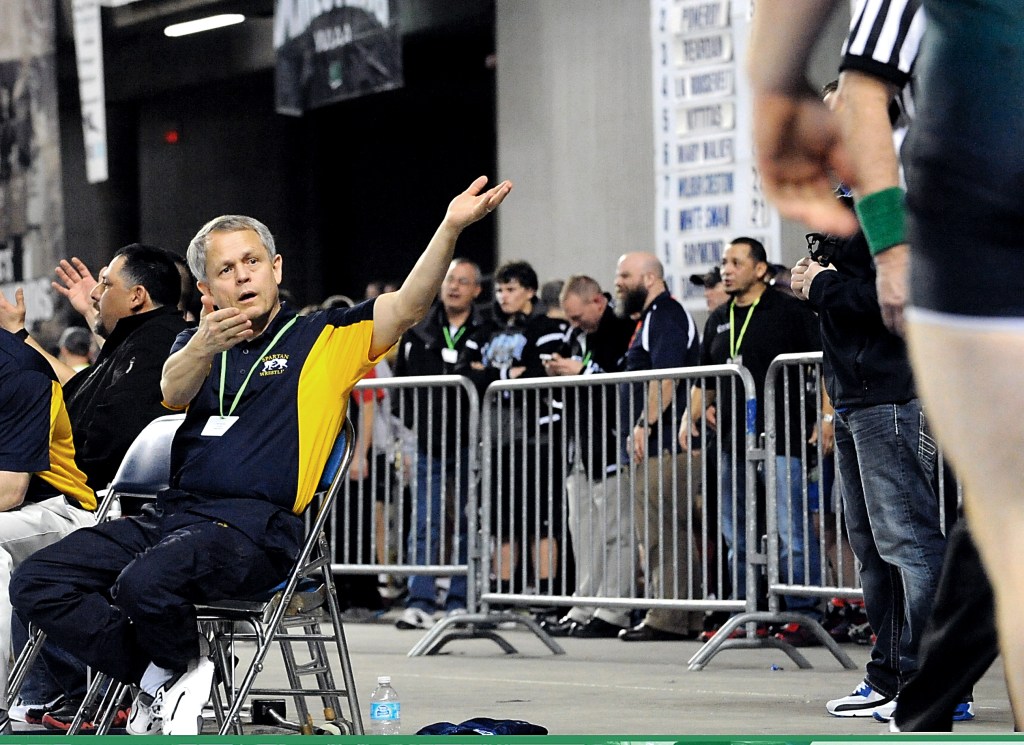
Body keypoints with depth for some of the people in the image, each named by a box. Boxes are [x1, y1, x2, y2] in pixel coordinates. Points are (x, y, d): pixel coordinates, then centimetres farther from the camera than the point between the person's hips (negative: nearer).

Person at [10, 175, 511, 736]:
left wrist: (452, 226, -20)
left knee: (144, 582, -34)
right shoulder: (197, 342, 20)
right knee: (37, 582, -12)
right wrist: (206, 346, -27)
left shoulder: (326, 338, 10)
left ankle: (181, 668, -2)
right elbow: (174, 391, -3)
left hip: (253, 527, -5)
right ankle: (165, 678, -2)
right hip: (170, 513, 6)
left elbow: (409, 306, -4)